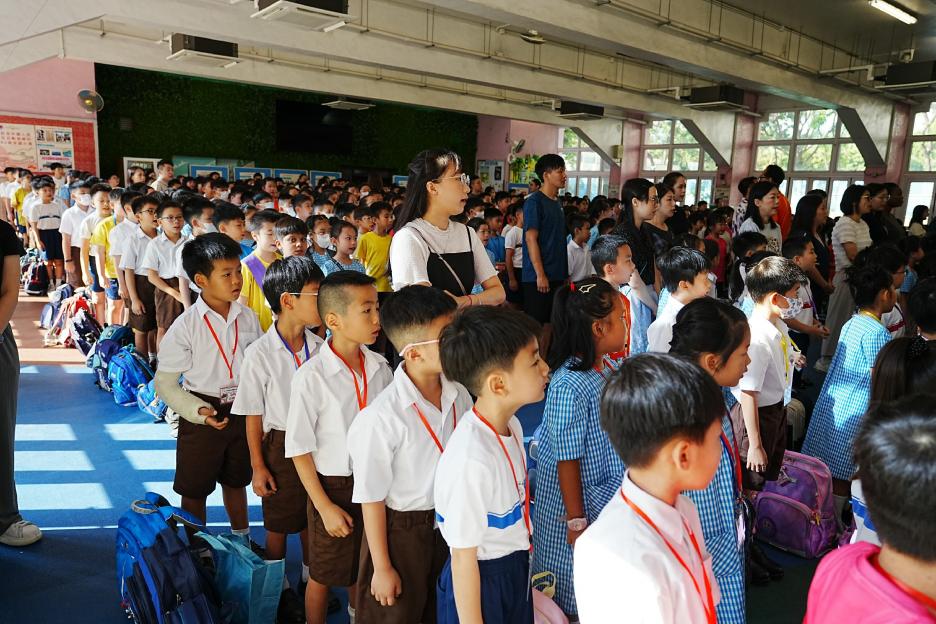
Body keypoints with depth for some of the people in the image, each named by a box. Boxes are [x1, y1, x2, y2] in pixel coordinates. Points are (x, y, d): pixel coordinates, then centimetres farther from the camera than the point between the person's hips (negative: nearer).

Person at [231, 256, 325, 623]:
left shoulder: (318, 348, -4)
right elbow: (254, 416, -10)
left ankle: (310, 580, 42)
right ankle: (279, 589, 36)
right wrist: (258, 466, -7)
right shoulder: (260, 354, -16)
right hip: (281, 445, -4)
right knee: (279, 523, 13)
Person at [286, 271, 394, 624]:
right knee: (324, 574, 16)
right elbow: (299, 450, -14)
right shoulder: (311, 377, -21)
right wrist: (325, 507, -13)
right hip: (334, 486, -4)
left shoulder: (380, 368, -7)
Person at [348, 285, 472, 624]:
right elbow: (372, 498, -19)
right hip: (400, 529, -5)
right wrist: (382, 567, -10)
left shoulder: (459, 396, -12)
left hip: (445, 522, 5)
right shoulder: (381, 418, -29)